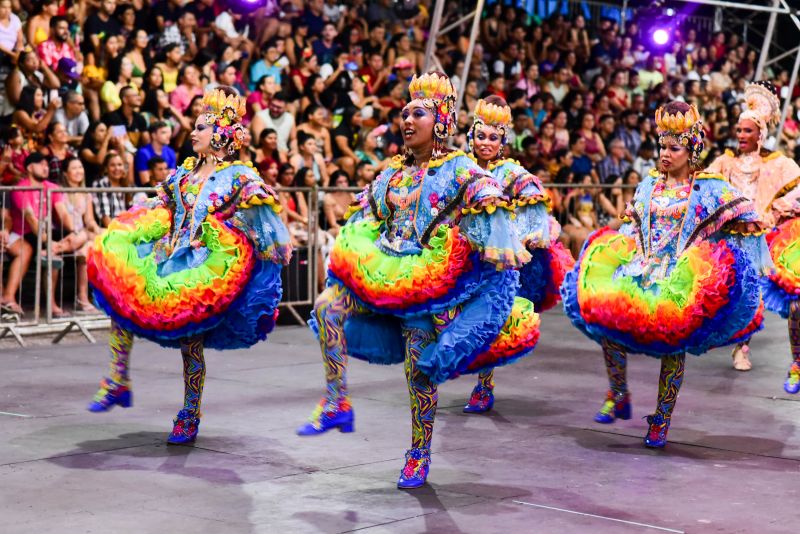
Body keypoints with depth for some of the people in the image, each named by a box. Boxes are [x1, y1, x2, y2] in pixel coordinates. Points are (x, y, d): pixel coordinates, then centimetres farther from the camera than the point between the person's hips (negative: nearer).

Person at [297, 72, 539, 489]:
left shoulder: (458, 169, -3)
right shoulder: (394, 171, 13)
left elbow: (489, 203, -13)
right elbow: (367, 216, 22)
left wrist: (502, 254, -26)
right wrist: (349, 262, 20)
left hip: (427, 278, -5)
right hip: (384, 270, 6)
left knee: (419, 369, -3)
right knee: (326, 306, -16)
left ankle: (419, 455, 12)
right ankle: (336, 404, -10)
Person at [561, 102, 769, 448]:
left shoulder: (710, 188, 3)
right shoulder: (650, 184, 15)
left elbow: (746, 220, 4)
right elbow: (632, 229, 20)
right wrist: (613, 249, 5)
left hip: (681, 278, -4)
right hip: (641, 269, 4)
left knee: (673, 344, -9)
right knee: (604, 316, -16)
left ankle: (661, 422, 8)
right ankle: (618, 397, 2)